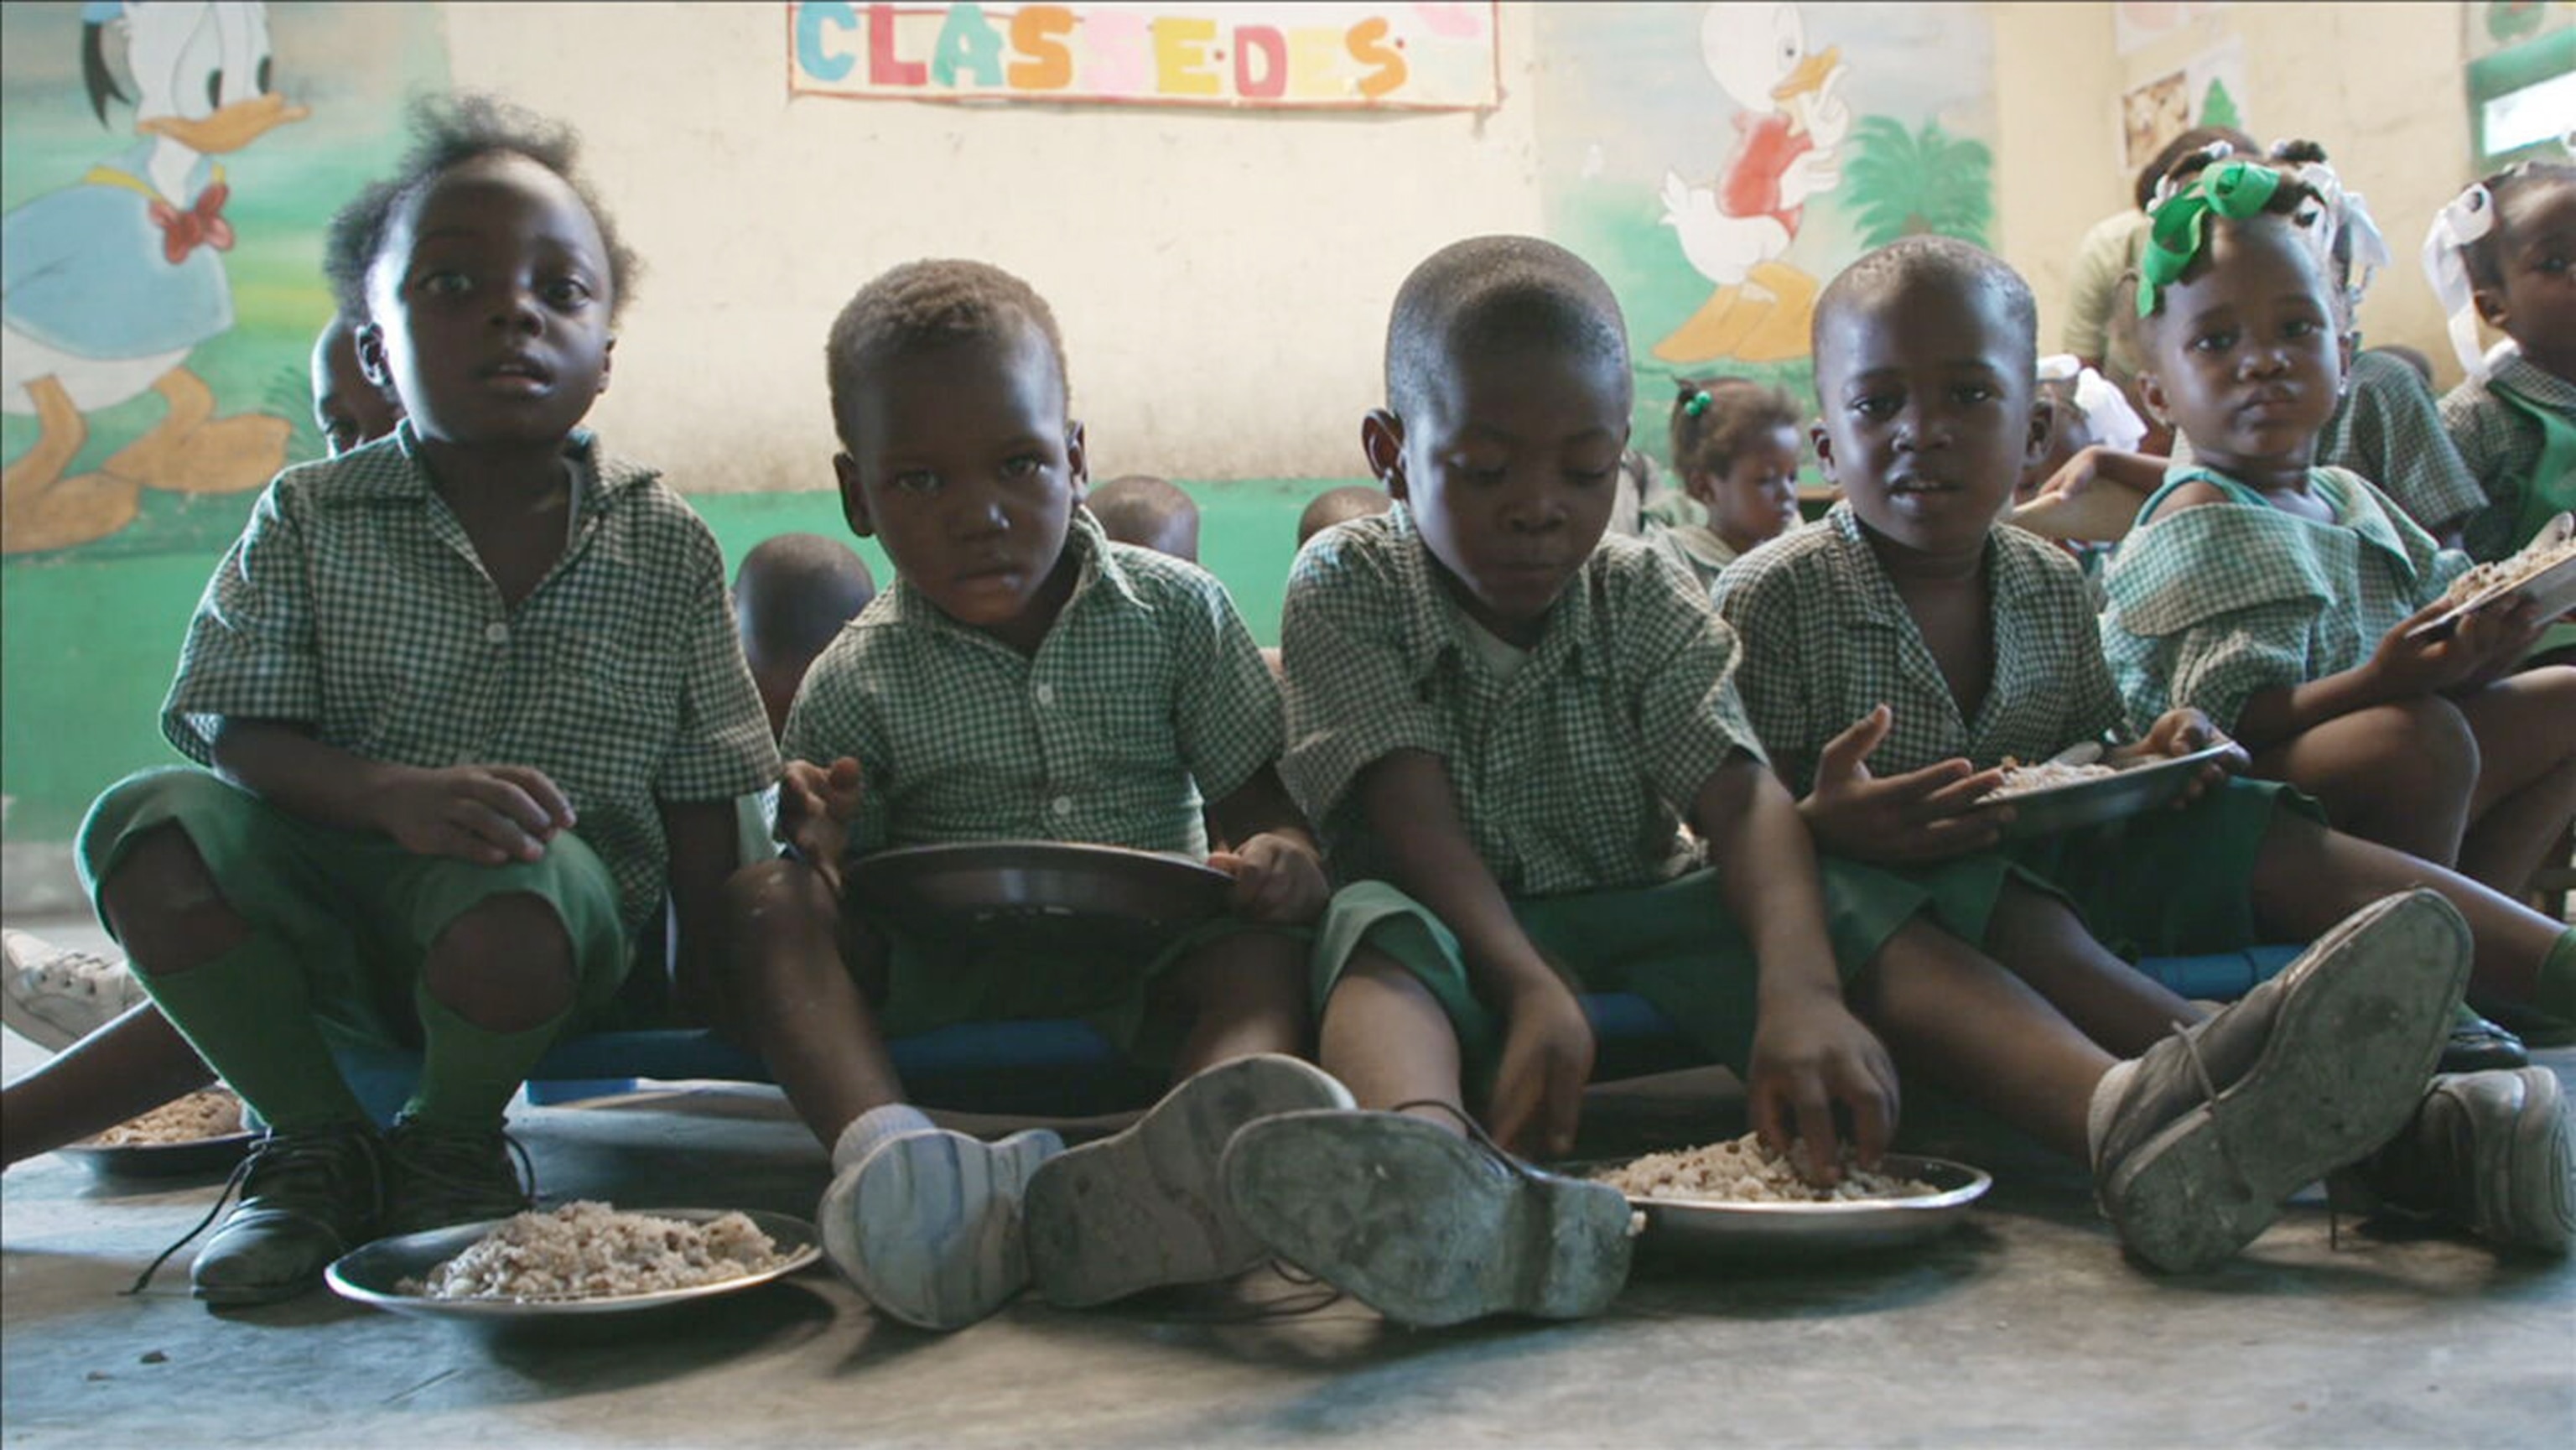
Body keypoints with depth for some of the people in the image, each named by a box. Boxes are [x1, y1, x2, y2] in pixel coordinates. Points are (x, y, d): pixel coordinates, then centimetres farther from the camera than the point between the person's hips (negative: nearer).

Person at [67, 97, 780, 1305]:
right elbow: (232, 729, -8)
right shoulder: (311, 517, 0)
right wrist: (397, 793, -27)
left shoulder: (664, 544, 0)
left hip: (569, 874, -1)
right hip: (333, 911, 2)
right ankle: (315, 1140, -4)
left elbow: (700, 794, 3)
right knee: (147, 826, -24)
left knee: (512, 907, -36)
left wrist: (703, 982, -2)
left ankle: (452, 1137, -1)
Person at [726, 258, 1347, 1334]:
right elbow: (838, 901, 2)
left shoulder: (1175, 612, 4)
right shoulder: (856, 686, 1)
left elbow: (1259, 800, 4)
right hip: (932, 988, 0)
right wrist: (814, 843, -23)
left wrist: (1286, 857, -21)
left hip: (1144, 975, 0)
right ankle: (886, 1150, -51)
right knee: (766, 900, -23)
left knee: (1263, 944, -29)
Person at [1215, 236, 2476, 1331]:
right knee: (1379, 928, -36)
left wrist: (1799, 991, -36)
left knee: (1846, 908, -21)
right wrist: (1532, 992, -36)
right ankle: (1441, 1183, -72)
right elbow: (1411, 815, -18)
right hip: (1460, 935, -3)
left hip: (1639, 923, 3)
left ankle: (2125, 1116, -49)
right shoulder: (1348, 587, -4)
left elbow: (1743, 800, -15)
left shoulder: (1640, 597, 2)